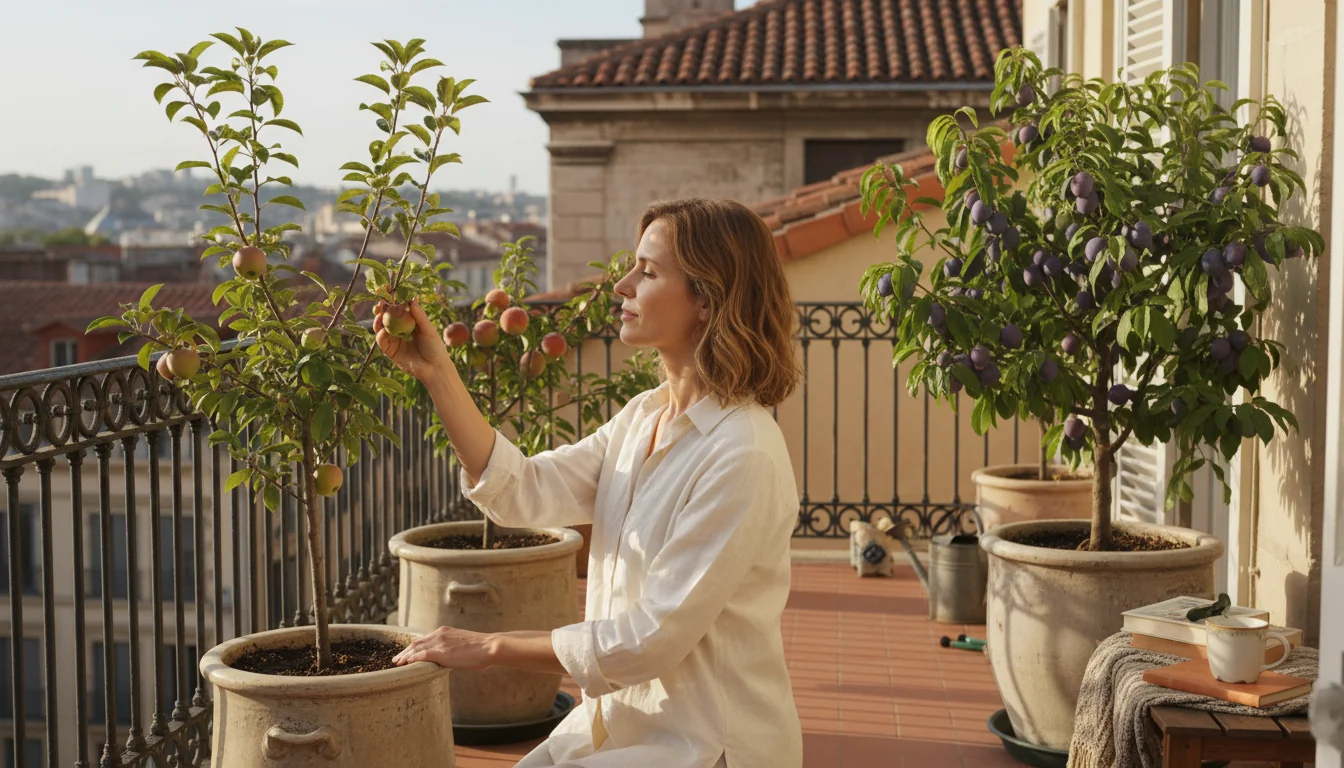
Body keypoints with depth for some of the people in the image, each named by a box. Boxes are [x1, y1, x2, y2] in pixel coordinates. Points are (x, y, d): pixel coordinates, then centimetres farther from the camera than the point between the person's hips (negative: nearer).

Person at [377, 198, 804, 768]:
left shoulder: (742, 455, -23)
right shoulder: (644, 416, 5)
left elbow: (652, 639, -22)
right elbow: (524, 493, -5)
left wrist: (491, 647, -15)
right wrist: (435, 373, -9)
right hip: (623, 719, 7)